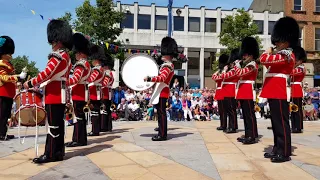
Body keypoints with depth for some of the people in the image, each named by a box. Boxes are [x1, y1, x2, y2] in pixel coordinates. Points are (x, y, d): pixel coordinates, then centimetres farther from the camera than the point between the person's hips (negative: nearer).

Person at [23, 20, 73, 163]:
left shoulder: (57, 55, -14)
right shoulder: (66, 57, 17)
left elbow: (47, 73, -19)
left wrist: (30, 83, -10)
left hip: (54, 96, -10)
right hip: (61, 95, 10)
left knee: (53, 125, -5)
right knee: (59, 124, 12)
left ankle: (51, 154, 2)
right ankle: (58, 151, 19)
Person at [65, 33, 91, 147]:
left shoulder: (81, 64, -14)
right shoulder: (86, 64, 18)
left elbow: (76, 79, -24)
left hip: (78, 94, -10)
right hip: (82, 93, 10)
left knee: (78, 116, -6)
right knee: (80, 115, 13)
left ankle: (79, 140, 0)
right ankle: (81, 139, 19)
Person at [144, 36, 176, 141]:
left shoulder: (167, 66, -13)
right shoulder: (169, 65, 19)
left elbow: (162, 78, -27)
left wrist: (149, 79, -28)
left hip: (162, 92, -10)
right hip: (162, 91, 10)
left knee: (161, 113, -7)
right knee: (161, 113, 16)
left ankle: (162, 135, -2)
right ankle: (162, 133, 26)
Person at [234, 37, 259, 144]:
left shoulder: (252, 65, -11)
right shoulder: (248, 65, 20)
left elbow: (240, 73, -21)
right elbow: (241, 76, 22)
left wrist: (237, 64, -4)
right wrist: (240, 64, 17)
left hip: (248, 93, -10)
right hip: (244, 93, 10)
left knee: (250, 115, -8)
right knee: (245, 115, 12)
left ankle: (253, 136, -4)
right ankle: (248, 135, 19)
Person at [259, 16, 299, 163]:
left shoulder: (287, 55, -12)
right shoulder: (281, 56, 19)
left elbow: (264, 59, -22)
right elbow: (268, 63, 27)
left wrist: (268, 52, -1)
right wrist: (271, 53, 13)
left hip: (279, 94, -10)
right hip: (274, 93, 10)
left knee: (282, 122, -4)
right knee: (276, 122, 14)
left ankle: (285, 153, 3)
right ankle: (277, 149, 23)